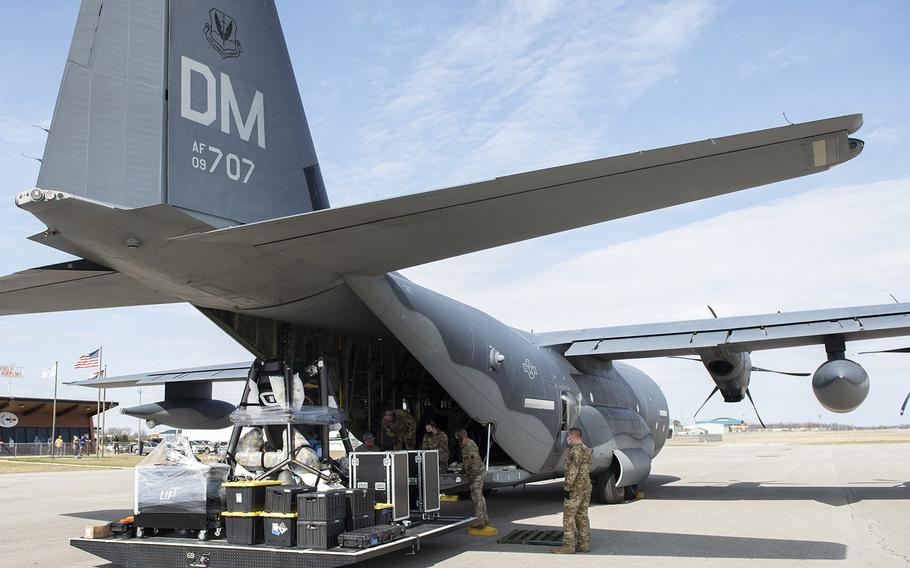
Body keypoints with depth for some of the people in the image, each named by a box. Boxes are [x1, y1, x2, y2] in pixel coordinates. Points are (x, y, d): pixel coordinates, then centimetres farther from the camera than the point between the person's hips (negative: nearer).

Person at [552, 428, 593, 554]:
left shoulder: (576, 450, -16)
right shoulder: (587, 450, 15)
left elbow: (573, 470, -21)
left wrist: (567, 487, -19)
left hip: (576, 487, -10)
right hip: (587, 486, 10)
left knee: (569, 515, -5)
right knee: (582, 515, 12)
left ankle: (568, 545, -4)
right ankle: (584, 544, 13)